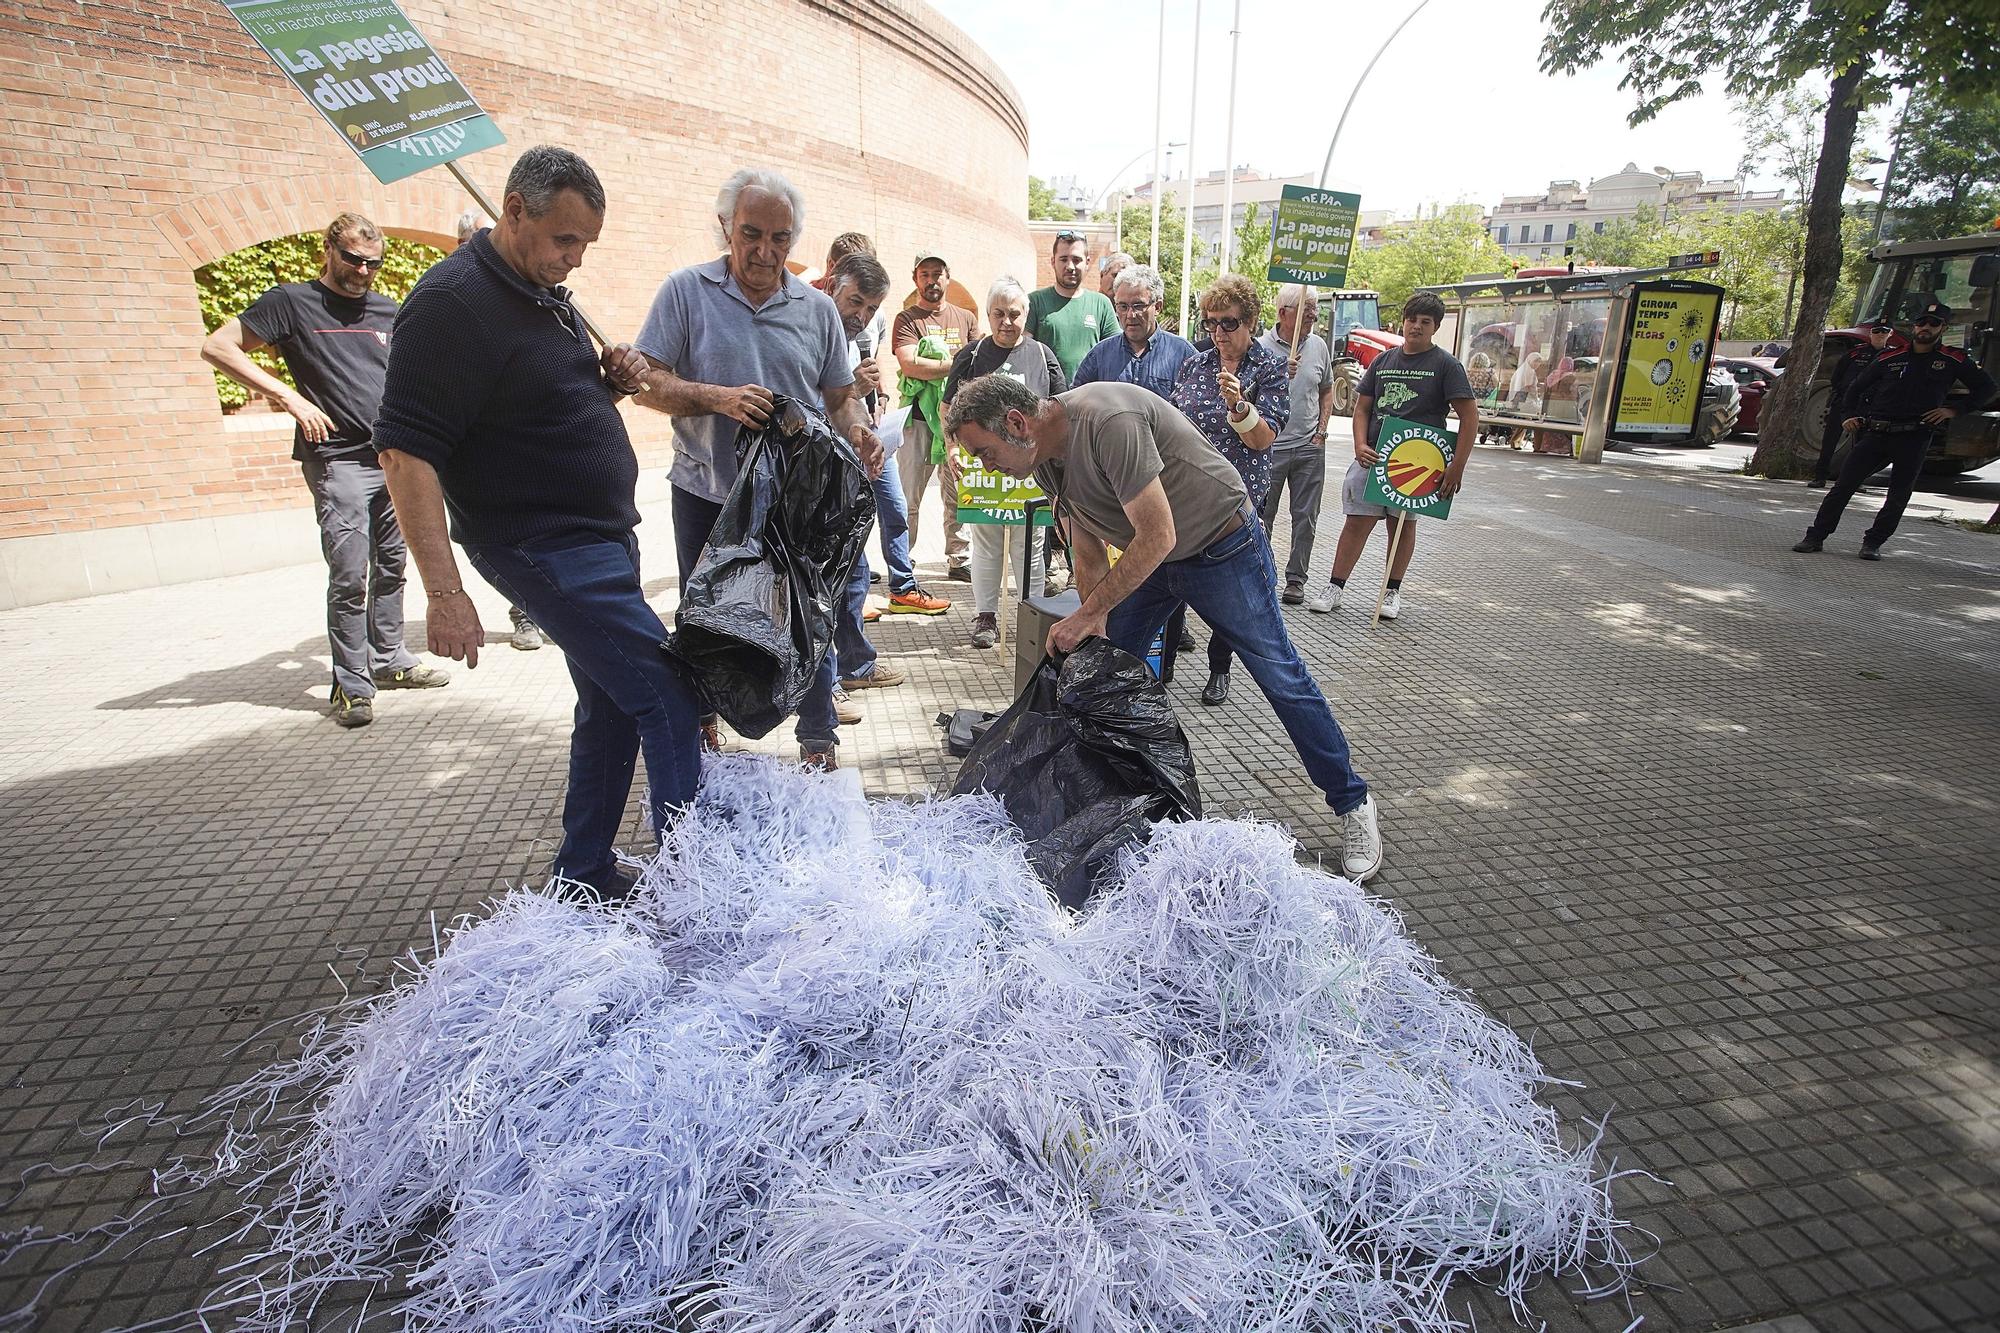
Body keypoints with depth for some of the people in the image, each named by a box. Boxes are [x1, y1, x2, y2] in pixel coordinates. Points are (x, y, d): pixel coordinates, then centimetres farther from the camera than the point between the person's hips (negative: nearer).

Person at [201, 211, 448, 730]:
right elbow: (217, 347, -2)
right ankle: (352, 687, 0)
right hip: (338, 461, -5)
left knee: (391, 567, 12)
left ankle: (389, 660, 24)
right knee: (349, 578, -7)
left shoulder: (388, 311, 14)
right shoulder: (293, 302, 1)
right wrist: (291, 398, -12)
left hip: (394, 460, 5)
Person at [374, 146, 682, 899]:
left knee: (612, 710, 14)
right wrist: (445, 592, -25)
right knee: (666, 701, -12)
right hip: (545, 549, -10)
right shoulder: (450, 304, -15)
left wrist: (611, 380, 2)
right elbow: (405, 452, -20)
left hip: (601, 539, 10)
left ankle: (585, 876, 28)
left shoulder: (544, 294, 13)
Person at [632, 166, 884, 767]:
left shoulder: (817, 308, 5)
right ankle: (700, 717, 36)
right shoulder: (686, 290, -2)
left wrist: (856, 432, -14)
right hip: (707, 492, 0)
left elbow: (840, 396, 9)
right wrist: (719, 398, -23)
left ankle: (818, 739, 19)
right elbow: (647, 384, -7)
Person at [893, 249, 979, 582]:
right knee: (909, 496, -2)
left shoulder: (966, 319, 16)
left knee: (958, 495, 5)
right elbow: (909, 364, -11)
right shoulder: (907, 319, 4)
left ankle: (960, 560, 14)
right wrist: (957, 364, -8)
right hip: (918, 418, -3)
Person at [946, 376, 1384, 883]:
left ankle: (1352, 804, 13)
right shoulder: (1046, 462, -4)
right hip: (1149, 556, 8)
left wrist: (1086, 615, -27)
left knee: (1281, 678, -2)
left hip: (1221, 546, -8)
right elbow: (1090, 554, 4)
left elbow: (1157, 536, -32)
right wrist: (1095, 630, -5)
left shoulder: (1108, 421, -32)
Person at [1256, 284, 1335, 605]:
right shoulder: (1261, 346, -6)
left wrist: (1322, 430, 6)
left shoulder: (1318, 346, 7)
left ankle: (1296, 579, 16)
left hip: (1309, 446, 4)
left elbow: (1326, 391, 17)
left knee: (1305, 517, 6)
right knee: (1262, 516, 3)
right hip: (1270, 446, -4)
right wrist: (1280, 376, -22)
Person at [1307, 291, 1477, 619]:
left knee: (1403, 523, 9)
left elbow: (1470, 416, -6)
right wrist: (1360, 446, -7)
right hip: (1374, 455, 2)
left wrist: (1457, 467, -15)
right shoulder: (1382, 361, 11)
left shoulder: (1445, 364, -1)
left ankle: (1393, 592, 20)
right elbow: (1362, 408, 12)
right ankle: (1334, 589, 0)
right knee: (1357, 521, -4)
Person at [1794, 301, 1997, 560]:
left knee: (1899, 496, 1)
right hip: (1875, 434, 1)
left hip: (1914, 439, 0)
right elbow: (1857, 387, 19)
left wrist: (1956, 410, 3)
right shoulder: (1890, 358, 8)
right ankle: (1815, 536, -3)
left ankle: (1873, 543, 10)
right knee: (1844, 485, -6)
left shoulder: (1954, 361, 5)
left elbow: (1986, 388, 15)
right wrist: (1851, 415, 8)